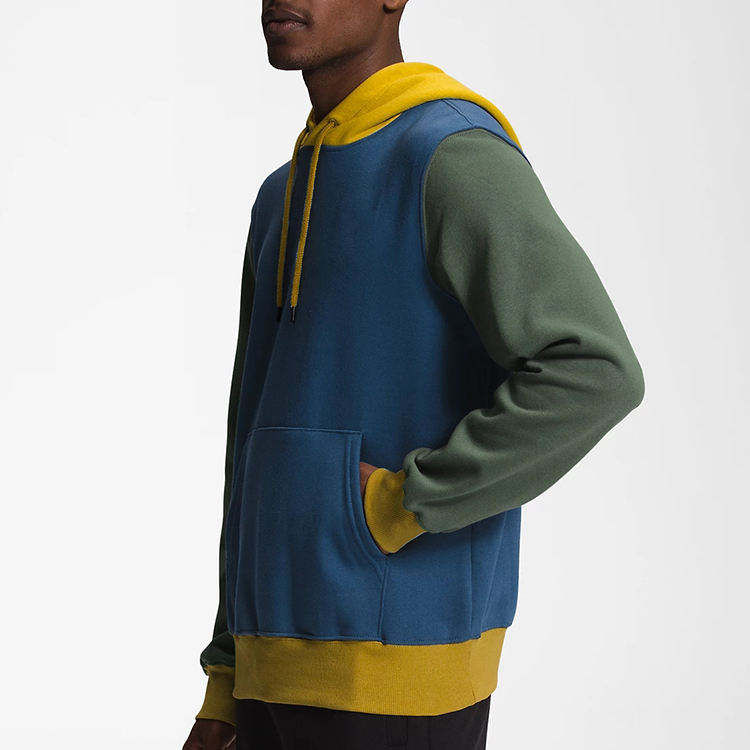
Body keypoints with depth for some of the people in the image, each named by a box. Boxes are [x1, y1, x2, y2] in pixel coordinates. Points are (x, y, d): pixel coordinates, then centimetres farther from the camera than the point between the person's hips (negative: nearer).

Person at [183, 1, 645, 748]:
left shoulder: (457, 155, -10)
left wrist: (396, 511, -15)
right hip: (299, 663, 9)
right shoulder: (286, 202, 19)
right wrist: (228, 686, 16)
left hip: (398, 665, -8)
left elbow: (593, 377, -24)